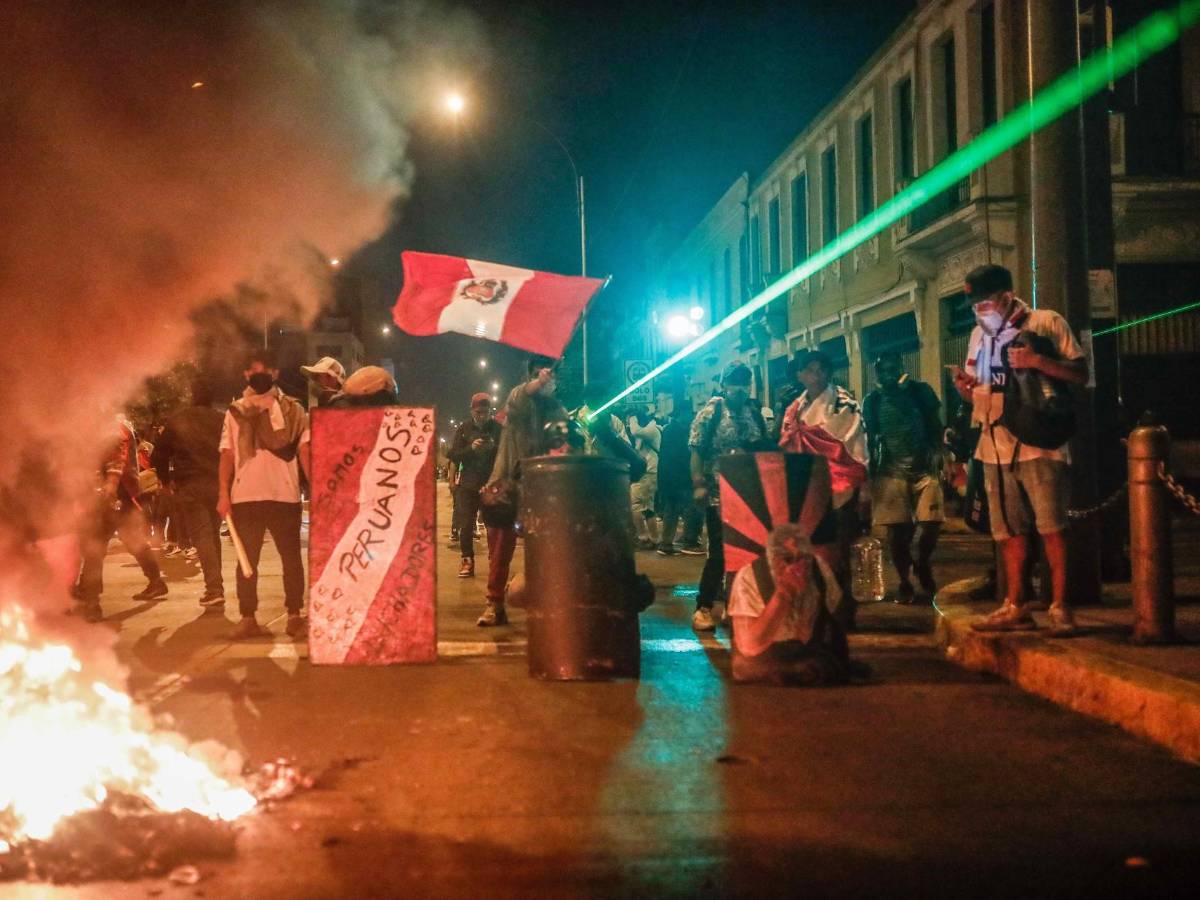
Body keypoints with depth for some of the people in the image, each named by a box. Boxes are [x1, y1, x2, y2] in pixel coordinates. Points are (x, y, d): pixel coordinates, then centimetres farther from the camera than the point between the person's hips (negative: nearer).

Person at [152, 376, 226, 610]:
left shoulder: (176, 421, 1)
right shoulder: (222, 421, 2)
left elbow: (159, 456, 3)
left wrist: (167, 480, 17)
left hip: (189, 487, -2)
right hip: (217, 485, 3)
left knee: (201, 536, -5)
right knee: (213, 534, 16)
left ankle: (214, 588, -19)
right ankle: (214, 586, 21)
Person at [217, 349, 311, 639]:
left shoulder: (292, 409, 5)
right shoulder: (235, 411, 10)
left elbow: (305, 450, -1)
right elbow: (227, 455, 7)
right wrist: (223, 493, -2)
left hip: (285, 495, -1)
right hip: (245, 496, 1)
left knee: (291, 556, 3)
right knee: (247, 559, 5)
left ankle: (294, 616, 11)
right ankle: (248, 618, 11)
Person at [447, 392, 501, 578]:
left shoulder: (498, 429, 2)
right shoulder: (463, 429, 5)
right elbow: (453, 456, 0)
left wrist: (494, 448, -19)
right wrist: (470, 448, -17)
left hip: (492, 482, -1)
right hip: (468, 484, 1)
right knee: (466, 524, -2)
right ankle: (467, 561, 6)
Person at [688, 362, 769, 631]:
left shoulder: (755, 413, 10)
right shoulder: (710, 412, -3)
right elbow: (696, 450, -8)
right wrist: (698, 485, -17)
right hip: (719, 494, -5)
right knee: (720, 551, -6)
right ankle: (703, 609, 3)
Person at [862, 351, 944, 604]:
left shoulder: (921, 391, 6)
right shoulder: (872, 401, 9)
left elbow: (935, 428, 7)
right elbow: (870, 440, 13)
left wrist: (936, 457, -6)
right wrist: (870, 469, 6)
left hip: (924, 468, -1)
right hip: (891, 470, 1)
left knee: (930, 523, -11)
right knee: (896, 530, -1)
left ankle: (923, 567, 17)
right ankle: (904, 581, 15)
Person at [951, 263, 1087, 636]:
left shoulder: (1046, 323, -1)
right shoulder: (979, 335, 17)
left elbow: (1080, 373, -4)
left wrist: (1038, 361, -18)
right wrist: (965, 387, -1)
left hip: (1039, 443, -6)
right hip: (996, 448, 6)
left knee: (1051, 528, -8)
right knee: (1009, 532, 8)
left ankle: (1059, 608, -3)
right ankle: (1015, 607, 15)